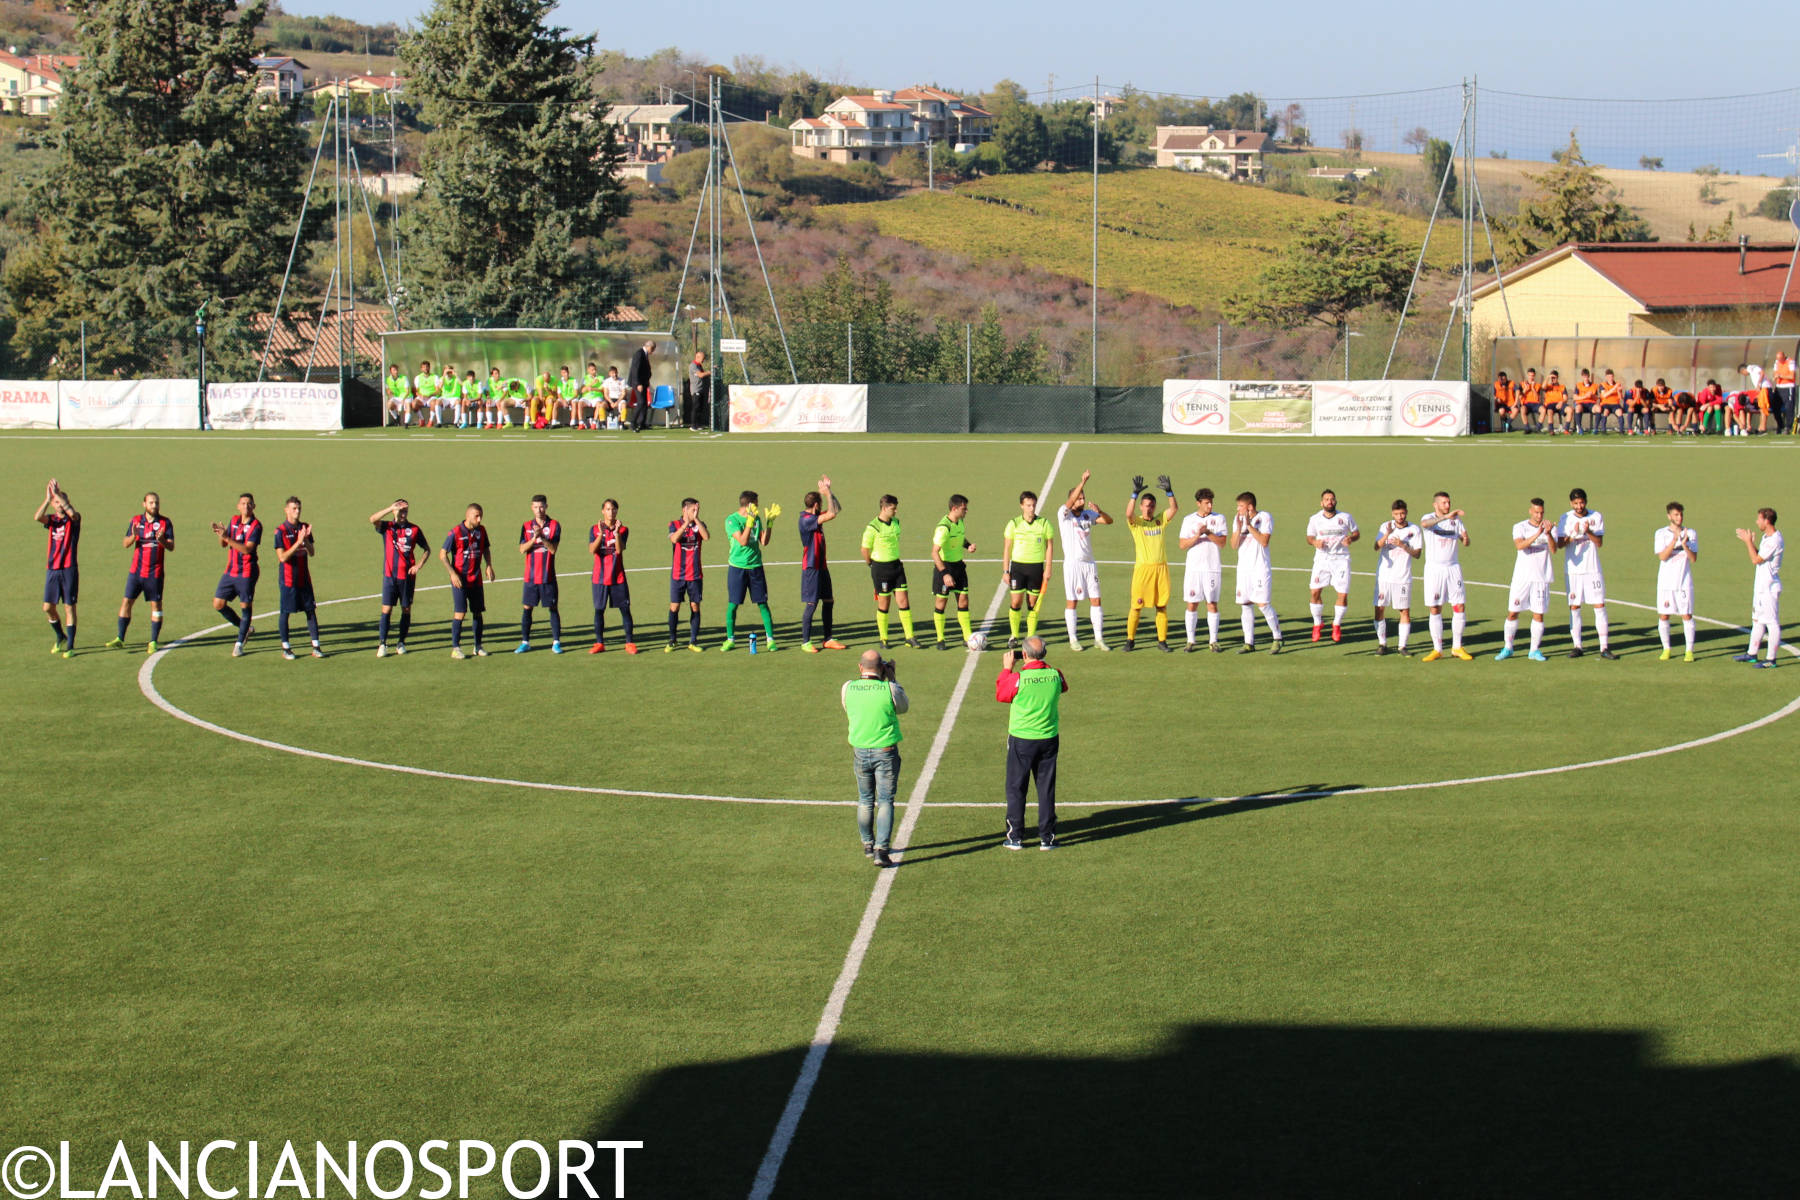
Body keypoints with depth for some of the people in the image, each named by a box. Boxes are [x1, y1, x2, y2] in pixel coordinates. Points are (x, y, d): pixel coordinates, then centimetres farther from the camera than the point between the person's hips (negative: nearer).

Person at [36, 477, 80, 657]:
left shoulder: (73, 520, 0)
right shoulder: (51, 520, 8)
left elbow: (72, 512, -25)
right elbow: (37, 517, -14)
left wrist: (58, 494, -23)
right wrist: (48, 498, -22)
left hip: (69, 569, -4)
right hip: (52, 569, 4)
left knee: (69, 607, -3)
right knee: (48, 607, 3)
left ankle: (70, 646, 2)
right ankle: (60, 637, 26)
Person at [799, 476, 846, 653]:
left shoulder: (815, 517, 9)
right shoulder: (806, 520, -19)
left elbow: (836, 509, 19)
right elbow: (832, 514, -27)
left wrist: (828, 490, 9)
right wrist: (827, 493, -16)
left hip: (822, 567, 9)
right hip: (811, 568, -9)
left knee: (829, 601, 12)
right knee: (811, 604, -5)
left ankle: (828, 639, 20)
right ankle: (805, 642, 2)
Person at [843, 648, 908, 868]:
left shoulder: (847, 688, -7)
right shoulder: (889, 689, -15)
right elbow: (902, 707, 6)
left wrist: (863, 677, 14)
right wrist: (891, 678, 10)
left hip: (860, 752, 3)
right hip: (886, 752, -3)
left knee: (865, 800, 18)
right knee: (885, 801, 2)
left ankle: (868, 846, 30)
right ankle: (881, 850, -7)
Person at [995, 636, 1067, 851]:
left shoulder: (1017, 678, -18)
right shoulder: (1055, 675, -8)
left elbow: (1000, 694, 1)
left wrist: (1007, 669, 9)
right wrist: (1043, 664, 15)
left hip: (1021, 740, -3)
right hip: (1049, 738, 3)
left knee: (1016, 788, 10)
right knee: (1046, 789, 11)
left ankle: (1015, 837, 12)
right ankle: (1047, 837, 13)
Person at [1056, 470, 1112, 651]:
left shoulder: (1088, 514, 8)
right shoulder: (1064, 514, -5)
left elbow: (1109, 521, 3)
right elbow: (1070, 502, -24)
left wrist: (1099, 511, -18)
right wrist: (1083, 482, -34)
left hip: (1090, 563, 4)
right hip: (1072, 563, -4)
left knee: (1095, 600, 3)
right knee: (1071, 602, 0)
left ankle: (1099, 639, 8)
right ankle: (1073, 639, 8)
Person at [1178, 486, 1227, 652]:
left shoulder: (1219, 518, 3)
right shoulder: (1188, 520, 6)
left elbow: (1222, 542, -7)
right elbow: (1183, 545, -1)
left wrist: (1208, 532, -21)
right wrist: (1197, 536, -17)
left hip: (1213, 568, -1)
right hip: (1193, 568, 1)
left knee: (1212, 604, 1)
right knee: (1192, 605, 1)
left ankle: (1213, 641, 8)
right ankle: (1191, 641, 8)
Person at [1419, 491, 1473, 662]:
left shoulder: (1456, 520, 7)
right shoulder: (1429, 518, -4)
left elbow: (1466, 543, 5)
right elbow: (1425, 524, -30)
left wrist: (1465, 537, -19)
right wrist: (1446, 516, -43)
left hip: (1453, 567, 3)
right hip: (1434, 569, -3)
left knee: (1459, 607, -1)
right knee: (1435, 610, -1)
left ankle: (1457, 648, 10)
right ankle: (1437, 649, 7)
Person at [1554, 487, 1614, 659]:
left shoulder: (1596, 517, 2)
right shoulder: (1566, 519, 1)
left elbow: (1599, 542, -4)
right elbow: (1560, 544, -6)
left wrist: (1588, 532, -21)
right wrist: (1573, 534, -23)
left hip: (1593, 569, 0)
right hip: (1572, 569, 0)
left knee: (1600, 606, -3)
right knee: (1574, 607, 1)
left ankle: (1604, 648, -1)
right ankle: (1577, 646, 9)